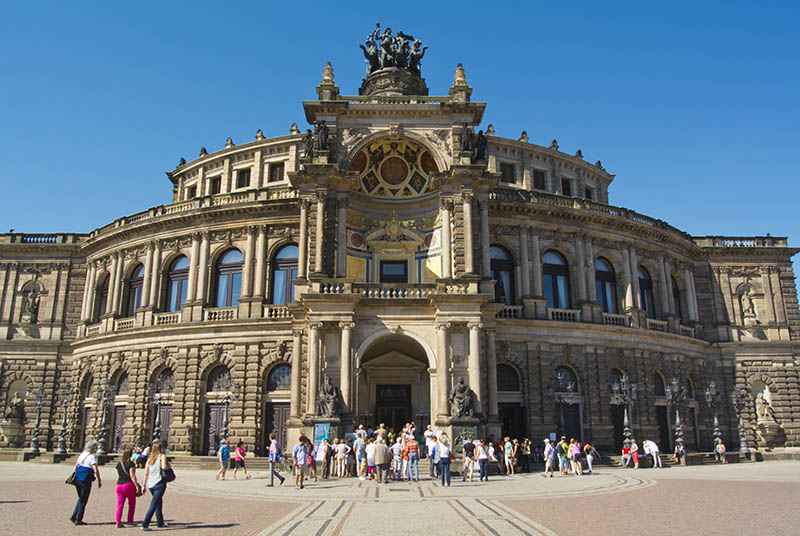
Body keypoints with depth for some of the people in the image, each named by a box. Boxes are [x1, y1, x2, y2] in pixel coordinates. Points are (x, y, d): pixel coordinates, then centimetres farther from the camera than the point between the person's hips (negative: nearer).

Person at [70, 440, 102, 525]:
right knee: (83, 500, 3)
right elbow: (96, 470, -16)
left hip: (78, 479, 7)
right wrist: (99, 481, -7)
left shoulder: (81, 455, 12)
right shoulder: (92, 457, -11)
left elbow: (76, 466, 15)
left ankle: (74, 516, 16)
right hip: (86, 480, -7)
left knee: (81, 498, 22)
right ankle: (78, 520, 6)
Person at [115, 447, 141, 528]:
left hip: (119, 485, 6)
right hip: (128, 484, -6)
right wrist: (137, 486, -14)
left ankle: (118, 522, -2)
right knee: (132, 503, 10)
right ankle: (130, 521, 11)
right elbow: (132, 475, -14)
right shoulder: (131, 463, -8)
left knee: (120, 504, 5)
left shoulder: (119, 464, 13)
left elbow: (119, 475, 20)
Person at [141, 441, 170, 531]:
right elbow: (163, 467, -21)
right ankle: (145, 524, -11)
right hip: (159, 483, -7)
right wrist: (168, 466, 0)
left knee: (159, 503, 21)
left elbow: (146, 473, 12)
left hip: (150, 484, 7)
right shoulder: (162, 455, -4)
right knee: (153, 505, -5)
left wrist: (144, 485, 14)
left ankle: (160, 522, 29)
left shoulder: (149, 458, 13)